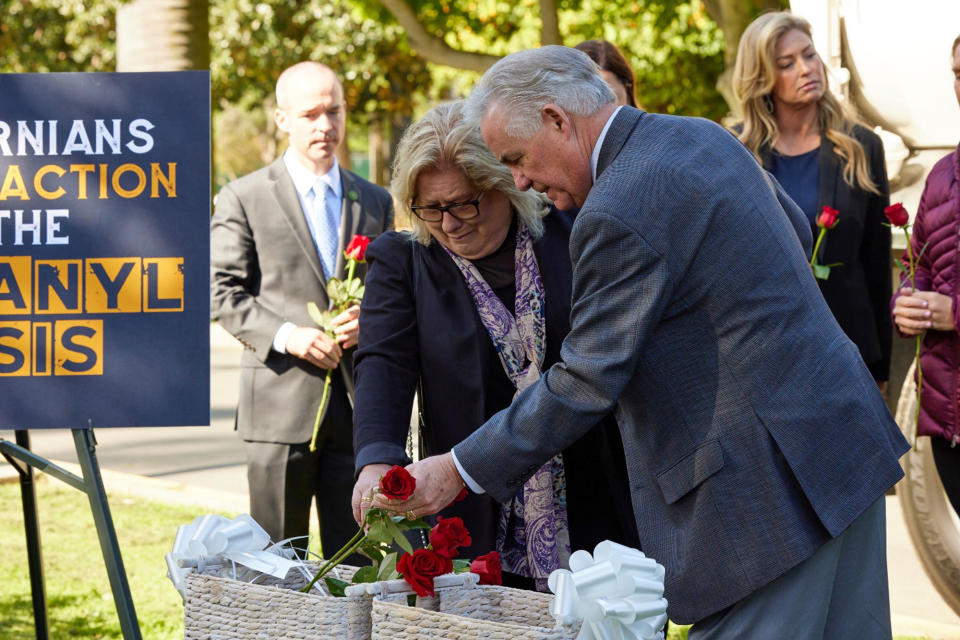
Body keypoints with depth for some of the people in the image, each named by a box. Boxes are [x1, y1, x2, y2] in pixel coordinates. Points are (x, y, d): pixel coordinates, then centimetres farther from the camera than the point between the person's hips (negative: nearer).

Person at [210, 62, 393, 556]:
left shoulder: (376, 202, 16)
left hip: (360, 403, 4)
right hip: (281, 401, -3)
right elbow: (223, 293, -2)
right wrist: (284, 335, -16)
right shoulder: (243, 199, 3)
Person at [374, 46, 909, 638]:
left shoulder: (618, 215, -19)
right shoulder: (704, 137, 10)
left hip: (772, 485, -10)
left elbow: (584, 385, -17)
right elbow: (799, 234, 24)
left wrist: (459, 471, -11)